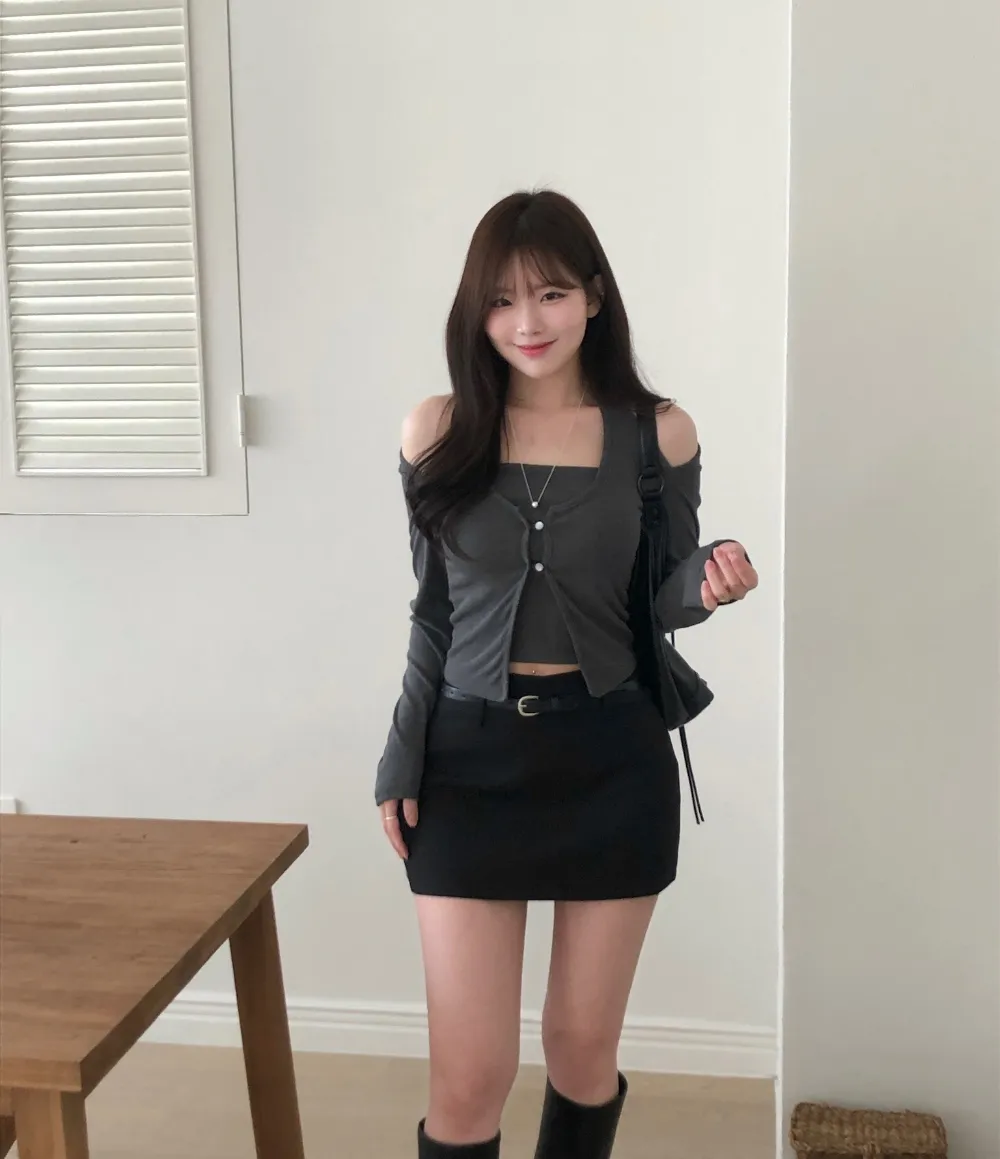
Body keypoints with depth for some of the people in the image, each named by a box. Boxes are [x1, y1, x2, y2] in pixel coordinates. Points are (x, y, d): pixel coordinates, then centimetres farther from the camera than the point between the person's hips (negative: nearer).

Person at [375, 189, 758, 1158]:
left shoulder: (657, 434, -2)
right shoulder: (438, 432, -1)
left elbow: (657, 605, 4)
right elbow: (432, 615, 5)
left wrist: (710, 582, -18)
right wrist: (400, 761, 3)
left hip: (613, 761, 1)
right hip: (471, 759, 0)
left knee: (584, 1051, 14)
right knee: (469, 1077, 2)